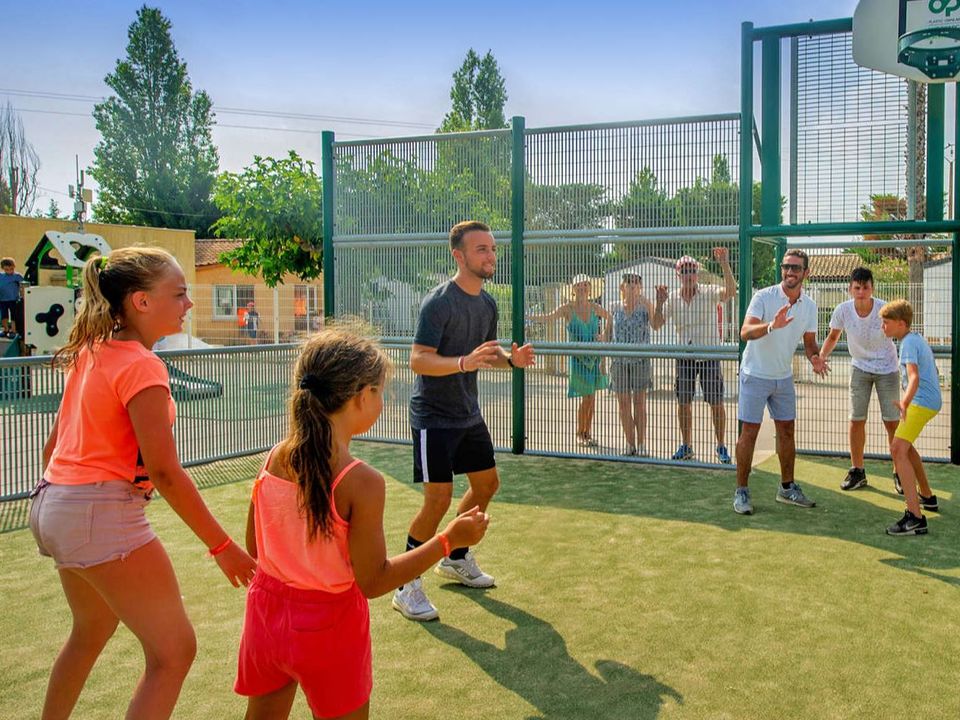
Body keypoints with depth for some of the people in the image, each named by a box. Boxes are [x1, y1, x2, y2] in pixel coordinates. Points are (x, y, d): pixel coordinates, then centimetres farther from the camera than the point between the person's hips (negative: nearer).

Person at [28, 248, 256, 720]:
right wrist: (222, 547, -16)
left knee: (92, 630, 31)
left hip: (54, 504, 10)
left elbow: (53, 445, 15)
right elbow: (164, 471, -20)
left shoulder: (91, 352, 9)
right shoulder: (141, 366, -17)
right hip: (104, 515, -10)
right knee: (174, 651, -3)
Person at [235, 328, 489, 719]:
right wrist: (448, 540, -12)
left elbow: (254, 548, 2)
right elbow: (373, 581, -17)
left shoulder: (273, 459, -8)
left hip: (266, 609, 5)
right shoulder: (361, 482, -25)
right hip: (327, 627, -5)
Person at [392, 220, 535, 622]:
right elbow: (418, 361, -24)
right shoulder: (439, 302, -18)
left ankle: (456, 559, 36)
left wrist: (511, 359, -3)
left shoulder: (487, 303, 8)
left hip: (468, 414, 9)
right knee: (439, 498, -11)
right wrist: (463, 362, -40)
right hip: (433, 416, -9)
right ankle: (406, 587, 4)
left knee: (487, 484, 16)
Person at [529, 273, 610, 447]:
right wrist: (527, 317, -33)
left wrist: (605, 335, 11)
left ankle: (588, 433, 18)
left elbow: (609, 317, 23)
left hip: (595, 356, 4)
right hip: (578, 358, -4)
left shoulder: (595, 307, 5)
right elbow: (548, 317, -19)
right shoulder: (568, 308, -6)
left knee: (592, 397, 7)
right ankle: (580, 435, 10)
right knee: (586, 397, -6)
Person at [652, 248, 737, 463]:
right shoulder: (672, 298, 4)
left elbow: (730, 291, -27)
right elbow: (657, 325, 2)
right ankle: (686, 446, 19)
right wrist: (659, 303, -13)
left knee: (716, 403, -1)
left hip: (709, 355, -3)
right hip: (684, 357, 3)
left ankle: (721, 446, 11)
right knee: (683, 403, 7)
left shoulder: (708, 293, -7)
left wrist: (724, 264, -38)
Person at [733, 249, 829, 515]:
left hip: (784, 377, 5)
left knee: (786, 431, 11)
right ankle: (741, 491, 5)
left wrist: (814, 358, -13)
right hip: (755, 375, -5)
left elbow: (809, 341, 9)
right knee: (749, 432, -4)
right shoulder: (763, 297, -17)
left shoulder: (809, 305, 0)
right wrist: (771, 326, -48)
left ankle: (787, 488, 24)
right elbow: (745, 332, -29)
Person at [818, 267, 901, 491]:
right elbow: (833, 336, 0)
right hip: (860, 368, 2)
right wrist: (821, 357, -16)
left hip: (887, 369, -2)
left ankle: (899, 473, 15)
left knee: (892, 422, 0)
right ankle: (857, 471, 15)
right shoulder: (843, 310, -16)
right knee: (856, 420, 2)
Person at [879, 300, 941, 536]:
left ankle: (915, 518, -32)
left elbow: (914, 378, -30)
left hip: (922, 402, -11)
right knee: (905, 445, 29)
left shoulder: (909, 343, -15)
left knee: (898, 450, -22)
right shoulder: (918, 339, 17)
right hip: (932, 400, 11)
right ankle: (927, 497, 42)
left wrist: (905, 403, -44)